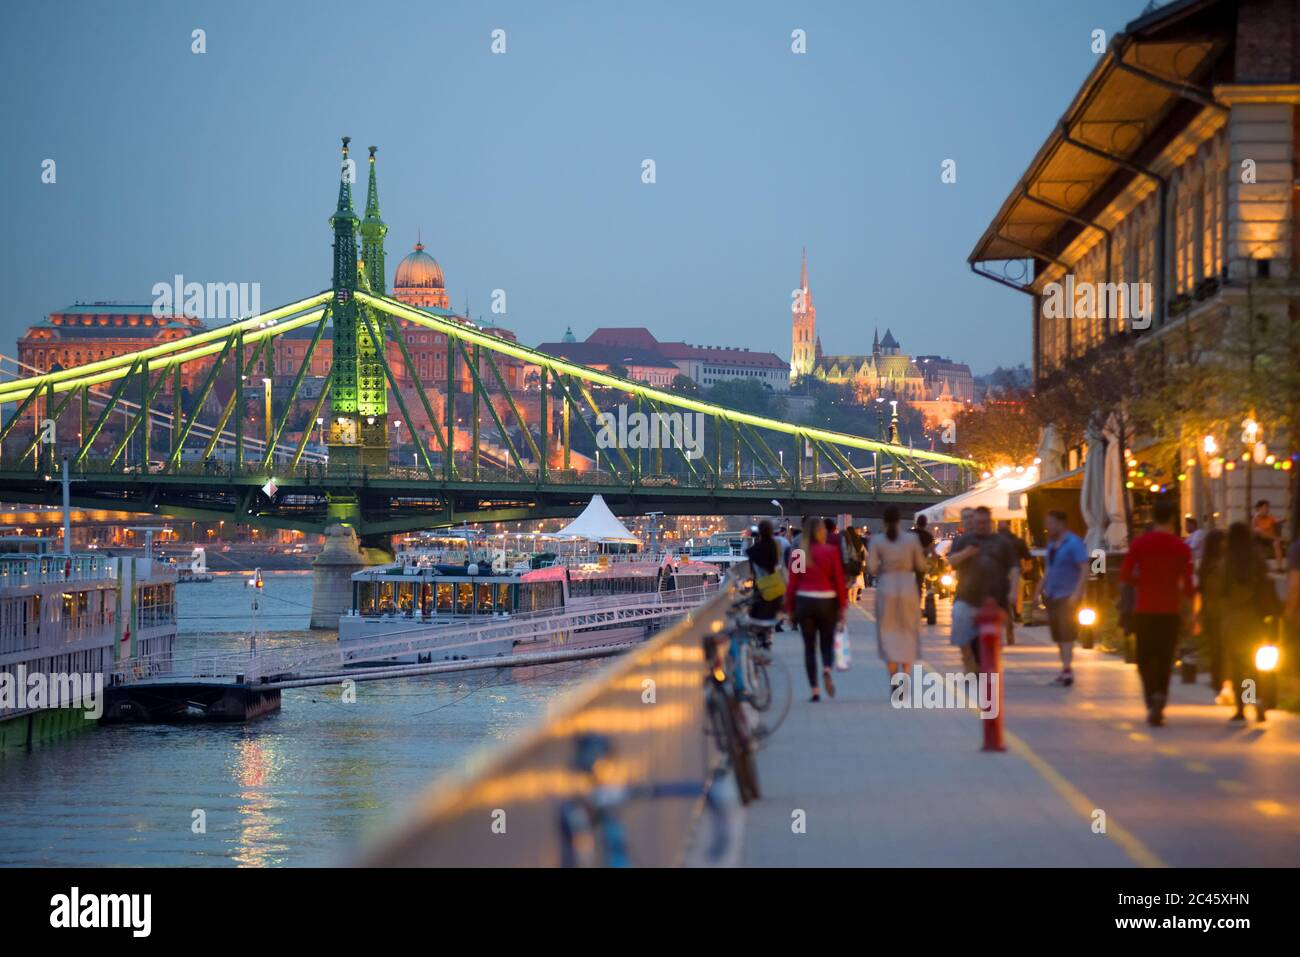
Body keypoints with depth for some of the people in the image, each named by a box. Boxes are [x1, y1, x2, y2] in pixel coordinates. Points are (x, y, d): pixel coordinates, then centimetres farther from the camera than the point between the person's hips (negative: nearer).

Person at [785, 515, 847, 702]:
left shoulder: (797, 553, -1)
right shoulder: (831, 551, -5)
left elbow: (792, 583, 0)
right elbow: (839, 580, -5)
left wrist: (790, 608, 7)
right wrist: (842, 606, 1)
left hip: (804, 602, 1)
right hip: (826, 601, -1)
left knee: (809, 647, 8)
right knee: (827, 643, 12)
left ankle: (815, 690, 4)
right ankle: (826, 670, -20)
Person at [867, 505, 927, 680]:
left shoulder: (877, 541, -6)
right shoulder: (912, 538, -4)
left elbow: (872, 568, -9)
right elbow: (921, 566, 0)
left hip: (886, 588, -1)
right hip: (908, 588, 1)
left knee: (889, 633, 8)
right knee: (908, 633, 12)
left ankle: (893, 679, 2)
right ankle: (905, 677, 6)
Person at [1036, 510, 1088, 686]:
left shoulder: (1074, 543, -10)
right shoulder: (1052, 544, 14)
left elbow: (1085, 570, -16)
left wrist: (1077, 594, -25)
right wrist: (1039, 591, 19)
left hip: (1067, 597, -8)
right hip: (1052, 596, 8)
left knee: (1066, 634, -15)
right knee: (1058, 635, 9)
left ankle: (1067, 669, -20)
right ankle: (1065, 670, 16)